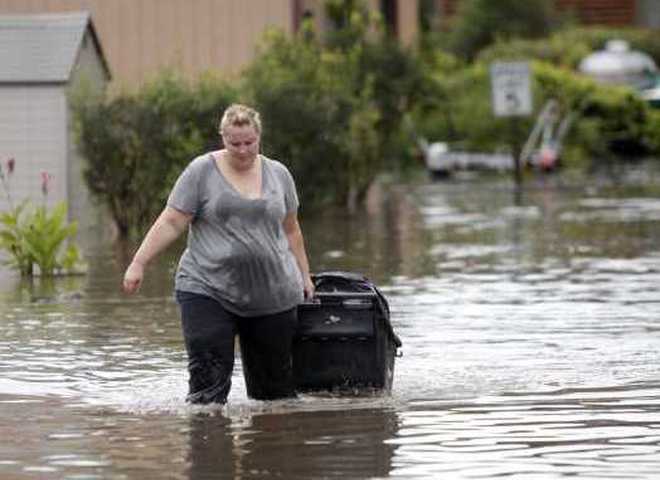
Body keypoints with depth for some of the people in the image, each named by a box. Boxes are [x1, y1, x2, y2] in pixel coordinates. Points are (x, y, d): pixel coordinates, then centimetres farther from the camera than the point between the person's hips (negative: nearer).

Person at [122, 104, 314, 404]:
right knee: (208, 381, -14)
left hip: (272, 296, 3)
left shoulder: (278, 174, 11)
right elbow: (170, 223, -2)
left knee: (274, 385, 6)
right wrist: (138, 264, -9)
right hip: (208, 292, -3)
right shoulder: (202, 171, 0)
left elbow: (291, 230, 21)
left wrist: (304, 277, 21)